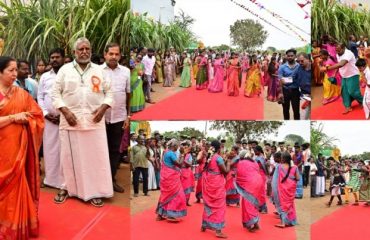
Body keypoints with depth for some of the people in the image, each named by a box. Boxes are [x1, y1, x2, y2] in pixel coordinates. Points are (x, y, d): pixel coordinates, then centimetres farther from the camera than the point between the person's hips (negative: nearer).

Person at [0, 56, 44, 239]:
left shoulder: (21, 93, 7)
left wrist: (23, 118, -12)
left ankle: (17, 224, 22)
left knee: (17, 183, 9)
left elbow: (37, 115, 6)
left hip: (18, 145, 3)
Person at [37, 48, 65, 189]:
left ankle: (65, 179, 4)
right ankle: (50, 178, 14)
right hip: (49, 118, 3)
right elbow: (40, 97, 11)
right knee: (49, 148, 5)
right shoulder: (44, 76, 14)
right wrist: (46, 113, -3)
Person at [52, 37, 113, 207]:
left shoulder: (99, 71, 9)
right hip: (71, 120, -1)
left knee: (96, 156, 1)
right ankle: (67, 187, 23)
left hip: (94, 121, 1)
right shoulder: (65, 70, 5)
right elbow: (55, 93, 3)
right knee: (69, 156, 7)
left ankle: (95, 191, 10)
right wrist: (65, 111, -10)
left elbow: (109, 93, 10)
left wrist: (103, 108, -7)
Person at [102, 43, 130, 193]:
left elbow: (128, 95, 8)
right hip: (101, 117, -2)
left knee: (115, 150, 10)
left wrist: (128, 116, 6)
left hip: (119, 118, 3)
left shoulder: (126, 71, 5)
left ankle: (112, 179, 20)